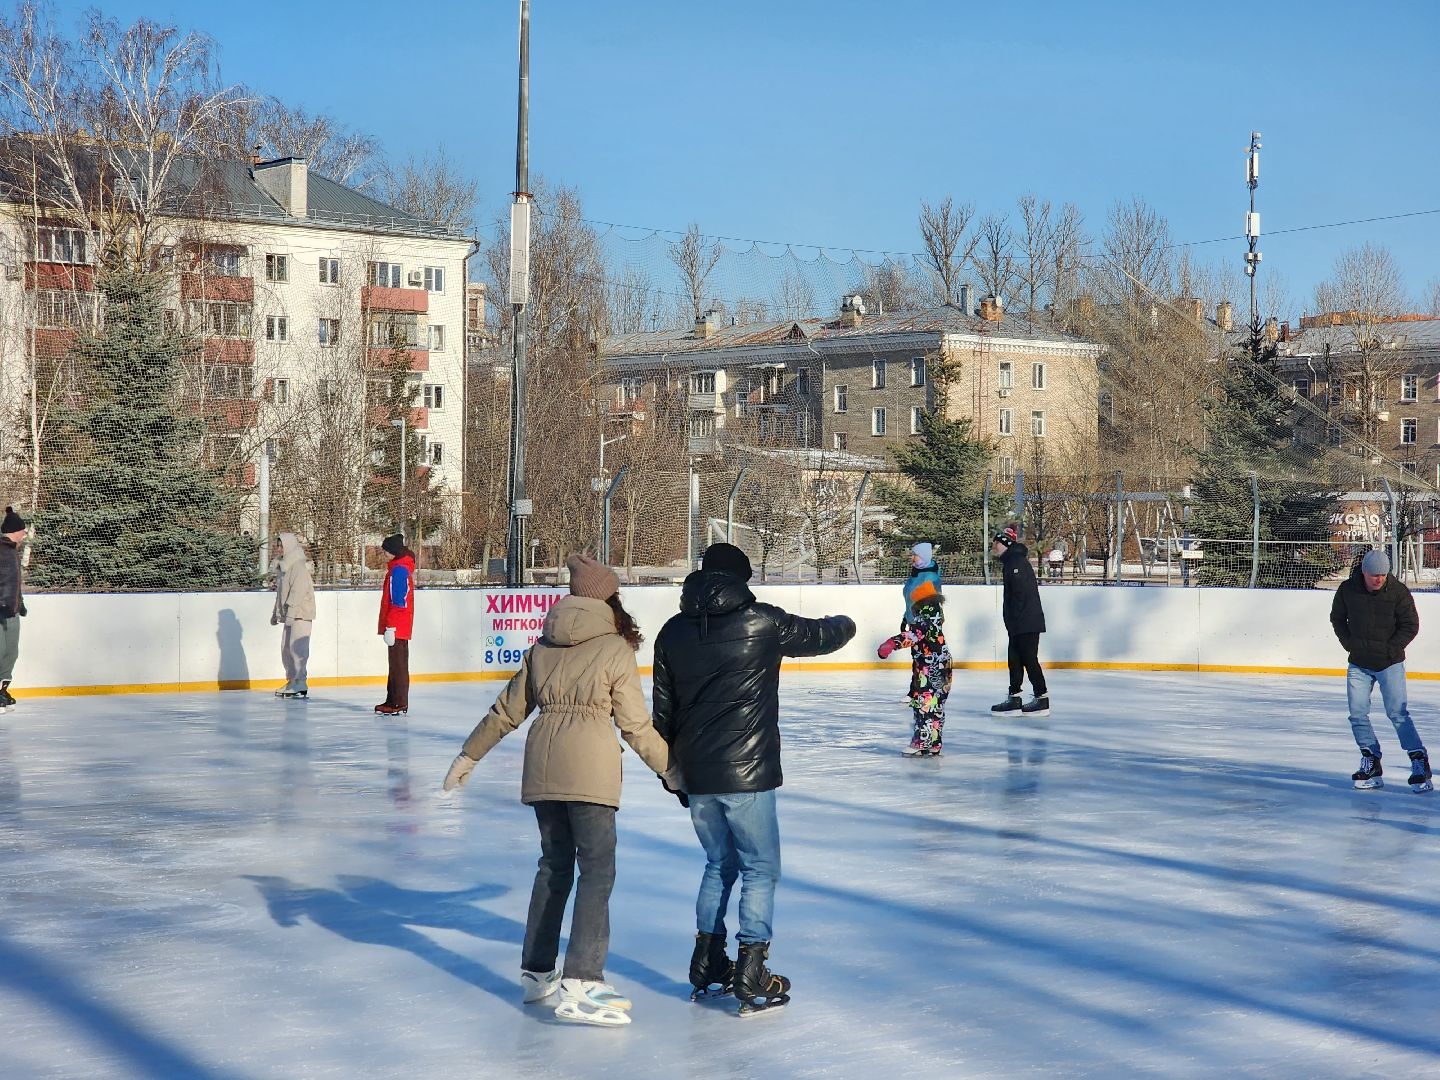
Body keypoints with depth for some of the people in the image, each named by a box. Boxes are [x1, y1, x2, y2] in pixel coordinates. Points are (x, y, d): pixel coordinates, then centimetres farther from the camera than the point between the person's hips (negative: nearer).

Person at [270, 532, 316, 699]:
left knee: (297, 648, -11)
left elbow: (299, 589, -20)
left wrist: (290, 610, -25)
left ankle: (300, 685, -9)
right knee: (286, 648, 11)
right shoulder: (285, 565, 18)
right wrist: (276, 613, 24)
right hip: (290, 616, 10)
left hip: (301, 614, -10)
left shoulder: (298, 565, -11)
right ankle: (292, 682, 19)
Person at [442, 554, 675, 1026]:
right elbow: (637, 727, 1)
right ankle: (579, 985, -14)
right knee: (597, 870, -5)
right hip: (590, 765, -5)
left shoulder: (542, 648, 14)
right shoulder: (616, 649, 1)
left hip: (542, 762, 6)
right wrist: (673, 768, 14)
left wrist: (469, 755, 29)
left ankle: (537, 971, 25)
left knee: (554, 865, 18)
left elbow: (507, 711, 18)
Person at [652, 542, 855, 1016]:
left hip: (695, 775, 5)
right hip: (747, 774, -5)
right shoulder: (762, 622, -6)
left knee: (719, 864, 21)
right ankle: (751, 977, 1)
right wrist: (844, 624, 35)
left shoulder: (673, 632, 6)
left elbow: (662, 710, 11)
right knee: (760, 869, 5)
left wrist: (671, 770, 22)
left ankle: (707, 965, 26)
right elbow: (820, 635, 11)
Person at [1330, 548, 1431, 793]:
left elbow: (1411, 626, -4)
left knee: (1397, 713, -10)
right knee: (1357, 713, -1)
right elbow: (1337, 618, 11)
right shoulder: (1347, 590, -5)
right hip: (1359, 664, 3)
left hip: (1390, 663, -3)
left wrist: (1389, 648, -10)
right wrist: (1349, 643, 0)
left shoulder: (1398, 591, -11)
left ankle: (1419, 761, -3)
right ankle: (1371, 762, 12)